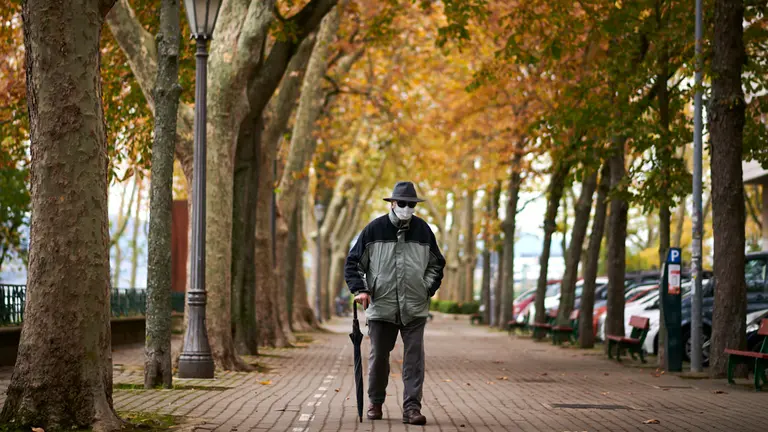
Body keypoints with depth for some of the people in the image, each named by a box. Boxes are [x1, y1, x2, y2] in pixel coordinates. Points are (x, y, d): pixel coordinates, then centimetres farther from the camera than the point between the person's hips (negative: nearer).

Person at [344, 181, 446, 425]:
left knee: (414, 358, -6)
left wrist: (428, 289, 6)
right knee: (378, 357, 8)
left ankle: (412, 407, -6)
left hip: (415, 309, 1)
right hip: (381, 306, -1)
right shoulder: (374, 229, -1)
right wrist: (360, 289, -7)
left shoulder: (423, 230, 5)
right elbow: (353, 262, 5)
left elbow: (436, 264, 18)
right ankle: (375, 403, 26)